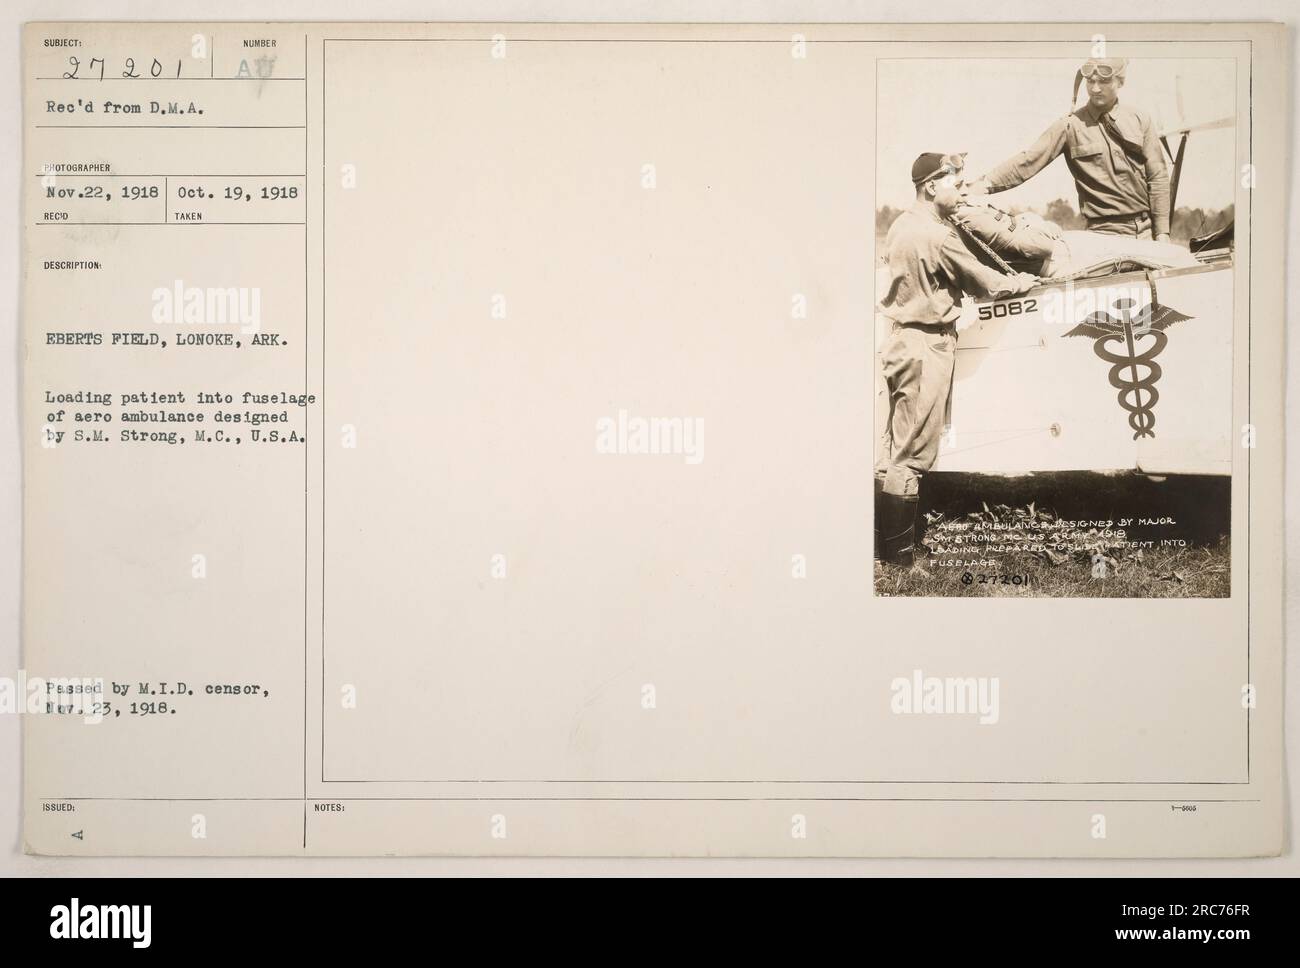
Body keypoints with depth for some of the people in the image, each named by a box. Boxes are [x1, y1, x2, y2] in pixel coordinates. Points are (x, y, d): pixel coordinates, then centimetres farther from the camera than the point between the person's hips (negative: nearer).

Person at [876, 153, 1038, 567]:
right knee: (912, 456, -5)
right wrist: (1023, 281, 8)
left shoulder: (902, 225, 10)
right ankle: (896, 555, 0)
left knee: (895, 449, 14)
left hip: (902, 338, 9)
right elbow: (986, 283, -10)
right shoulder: (937, 235, -17)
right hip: (926, 345, -9)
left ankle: (882, 545, 21)